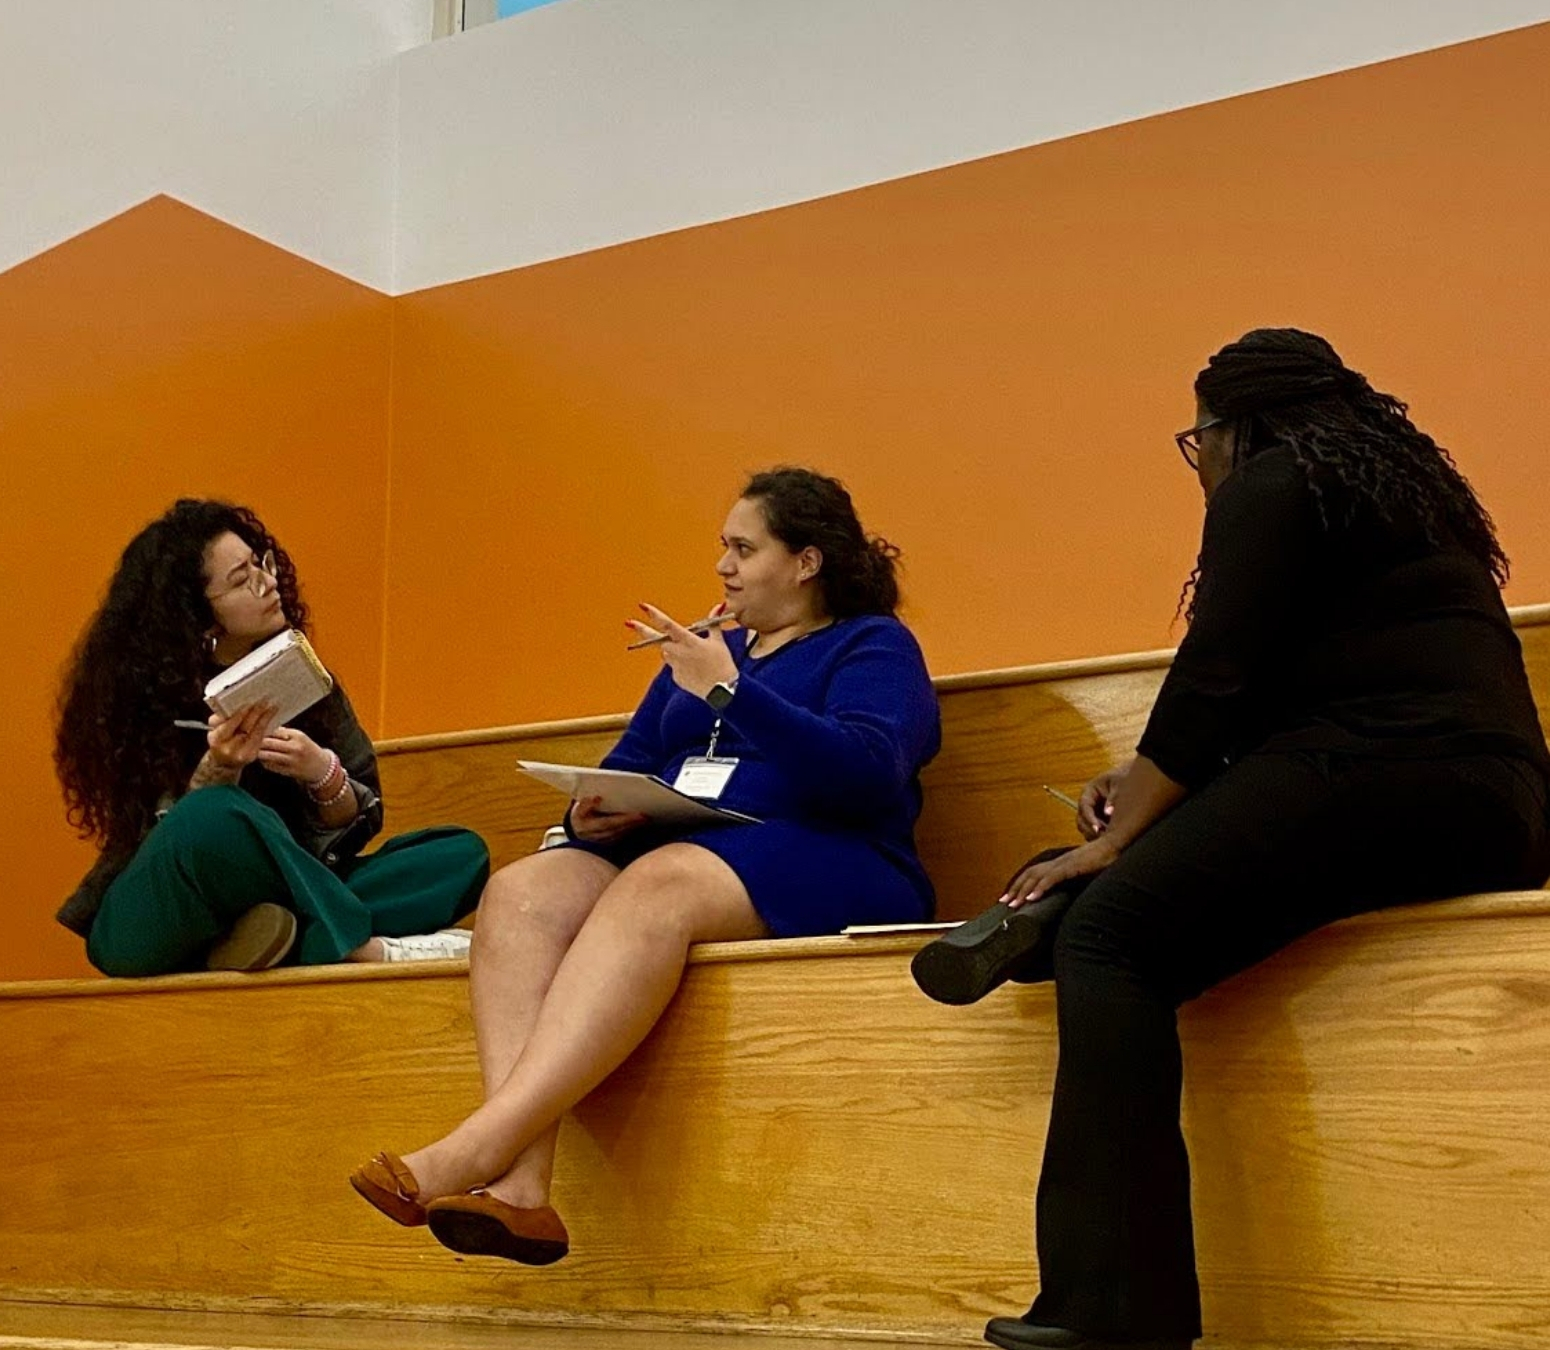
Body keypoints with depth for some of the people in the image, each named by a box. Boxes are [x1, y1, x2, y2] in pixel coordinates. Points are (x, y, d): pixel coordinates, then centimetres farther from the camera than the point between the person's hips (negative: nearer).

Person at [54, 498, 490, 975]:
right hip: (146, 932, -6)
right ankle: (365, 951, -25)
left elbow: (359, 823, 3)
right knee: (218, 817, -38)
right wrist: (217, 770, -32)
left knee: (463, 854, -9)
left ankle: (296, 942, -29)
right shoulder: (148, 695, -10)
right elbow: (176, 841, -15)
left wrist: (323, 776, -18)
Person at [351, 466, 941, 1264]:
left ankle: (474, 1151, -44)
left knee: (655, 887, -36)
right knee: (520, 892, -23)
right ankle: (520, 1189, -38)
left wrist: (729, 690, -14)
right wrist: (593, 813, -2)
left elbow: (868, 776, -13)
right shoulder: (704, 650, 27)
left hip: (821, 873, -6)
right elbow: (625, 770, 22)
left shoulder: (873, 645, 7)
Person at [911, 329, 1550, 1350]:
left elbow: (1215, 680, -6)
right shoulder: (1393, 486, 31)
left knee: (1113, 930, -17)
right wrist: (1150, 789, 21)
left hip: (1389, 779, -10)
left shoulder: (1271, 483, 3)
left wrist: (1114, 840, -2)